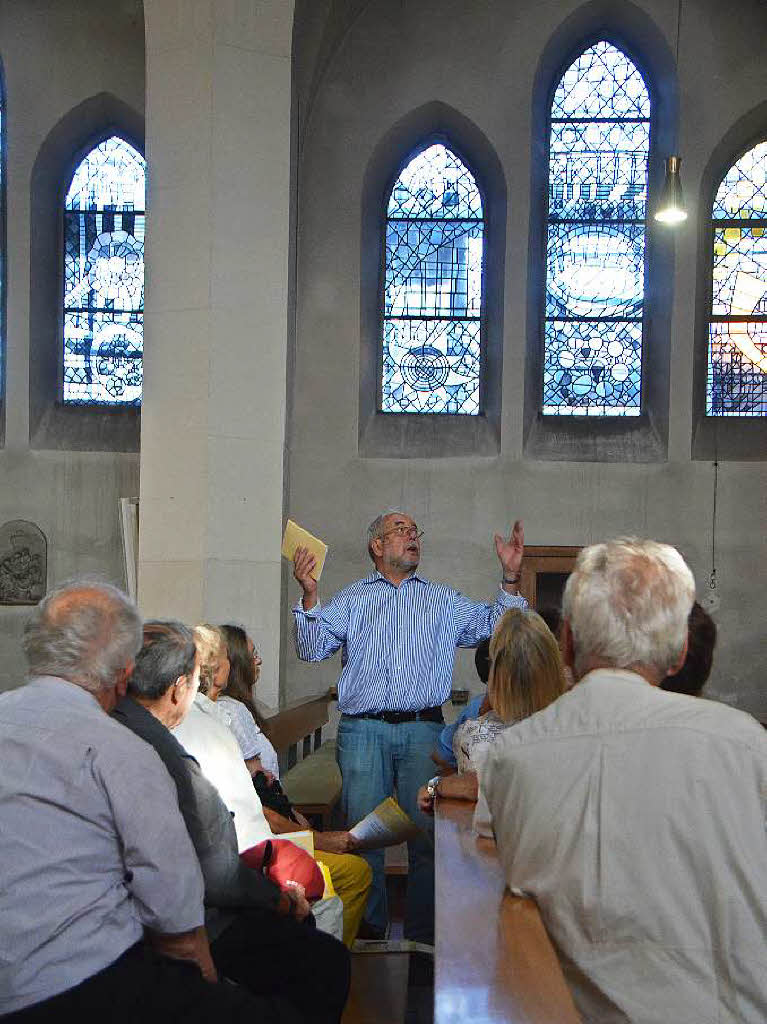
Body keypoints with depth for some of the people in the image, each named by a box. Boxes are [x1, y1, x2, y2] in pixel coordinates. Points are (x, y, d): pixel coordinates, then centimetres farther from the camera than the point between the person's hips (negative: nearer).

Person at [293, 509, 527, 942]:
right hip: (363, 731, 0)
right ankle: (369, 931, 14)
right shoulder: (351, 599, 15)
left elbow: (493, 625, 8)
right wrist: (310, 596, -9)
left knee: (428, 832, -1)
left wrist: (510, 578, -4)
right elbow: (313, 649, 5)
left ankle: (424, 935, 10)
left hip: (423, 731, 1)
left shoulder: (444, 599, 18)